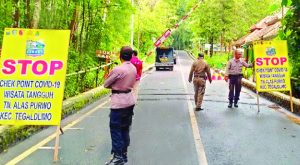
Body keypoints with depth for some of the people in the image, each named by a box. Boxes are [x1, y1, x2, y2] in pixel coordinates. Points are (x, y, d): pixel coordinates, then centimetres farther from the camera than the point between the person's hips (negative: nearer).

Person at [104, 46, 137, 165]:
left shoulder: (118, 69, -18)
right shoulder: (133, 68, 5)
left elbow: (106, 84, -9)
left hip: (119, 102, -8)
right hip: (130, 99, 8)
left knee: (116, 129, 0)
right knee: (125, 128, 15)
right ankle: (124, 153, 24)